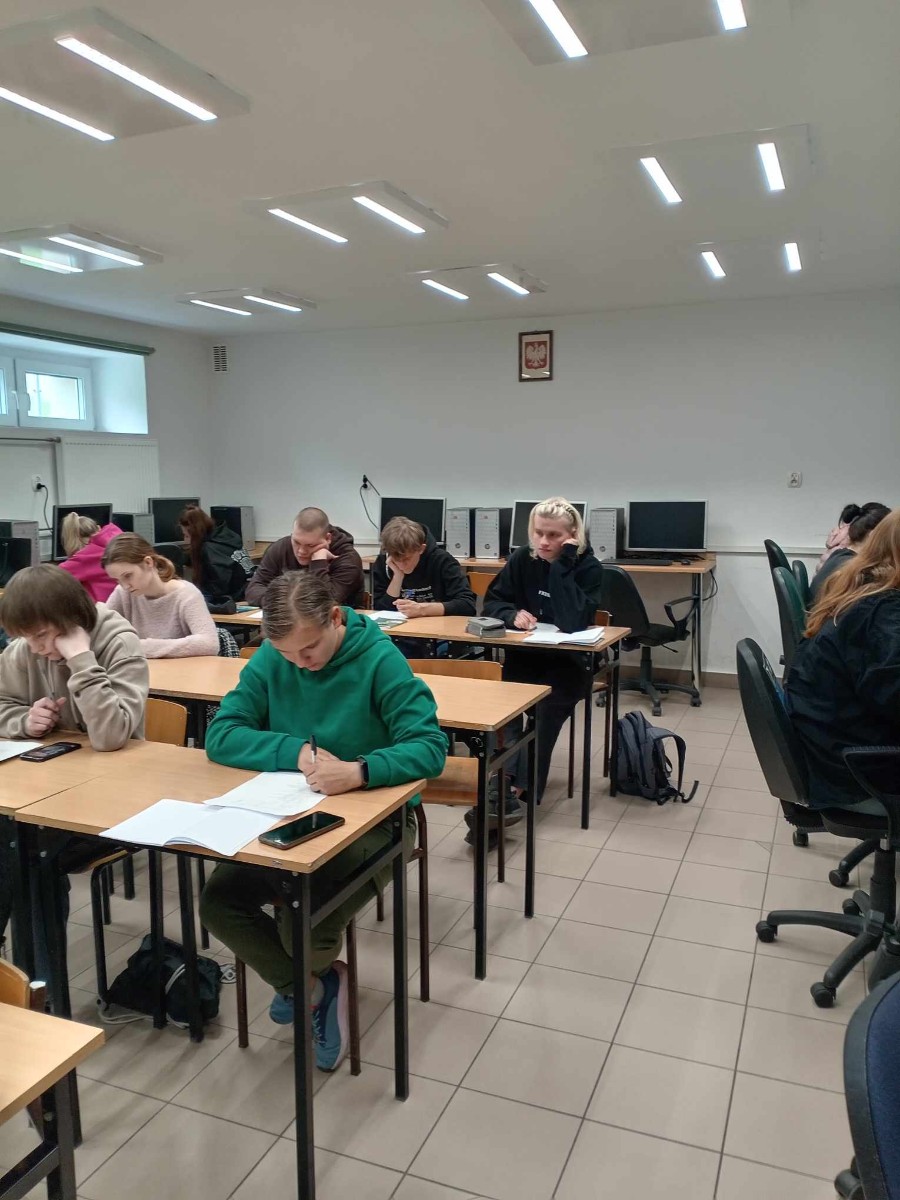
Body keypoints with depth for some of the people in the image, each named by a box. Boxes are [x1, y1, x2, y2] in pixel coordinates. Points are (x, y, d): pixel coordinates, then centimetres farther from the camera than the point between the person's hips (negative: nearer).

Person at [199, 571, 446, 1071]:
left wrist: (359, 771, -41)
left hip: (373, 819, -5)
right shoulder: (271, 660, -5)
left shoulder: (380, 659, -18)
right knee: (217, 902, -14)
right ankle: (311, 988, 11)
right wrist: (296, 752, -24)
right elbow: (221, 736, -9)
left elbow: (430, 749, -24)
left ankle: (309, 982, 19)